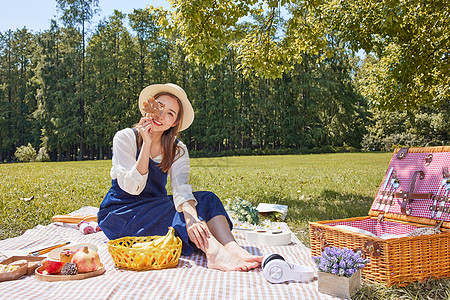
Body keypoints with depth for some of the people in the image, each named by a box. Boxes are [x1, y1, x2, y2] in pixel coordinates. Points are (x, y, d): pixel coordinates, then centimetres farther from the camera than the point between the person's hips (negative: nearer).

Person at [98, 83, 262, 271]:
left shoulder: (177, 150, 0)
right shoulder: (125, 138, -10)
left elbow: (181, 189, -19)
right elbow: (131, 188, -22)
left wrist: (191, 217, -39)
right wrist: (146, 144, -27)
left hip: (156, 212, 4)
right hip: (119, 215, -4)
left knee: (206, 199, -21)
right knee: (178, 209, -30)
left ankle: (232, 249, -43)